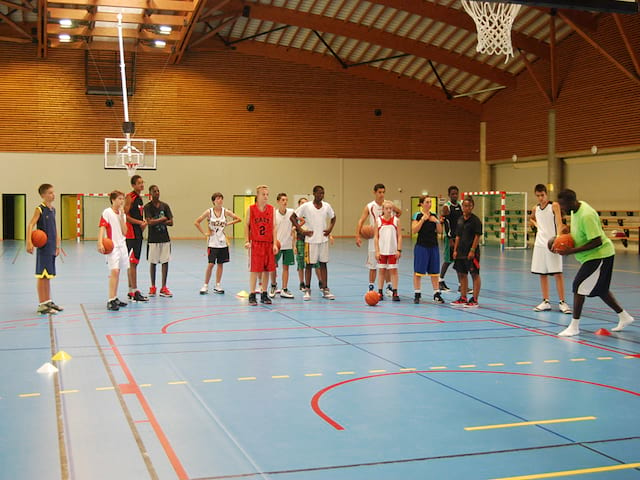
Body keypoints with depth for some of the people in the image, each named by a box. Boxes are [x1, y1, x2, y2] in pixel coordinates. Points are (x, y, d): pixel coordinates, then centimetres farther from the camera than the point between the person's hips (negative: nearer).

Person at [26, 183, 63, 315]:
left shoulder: (53, 209, 13)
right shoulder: (39, 209, -10)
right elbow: (31, 225, -18)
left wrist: (57, 245, 19)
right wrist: (29, 242, -30)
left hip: (51, 248, 8)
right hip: (43, 247, -8)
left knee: (48, 275, 14)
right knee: (42, 276, -4)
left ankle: (48, 302, 23)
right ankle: (41, 305, 0)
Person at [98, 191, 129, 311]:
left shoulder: (122, 214, 12)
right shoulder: (107, 212, -7)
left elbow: (124, 232, 2)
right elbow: (102, 228, -14)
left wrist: (122, 216, -4)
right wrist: (100, 243, -27)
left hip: (122, 245, 7)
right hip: (112, 246, -7)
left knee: (117, 272, 12)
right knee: (114, 271, -15)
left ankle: (115, 299, 20)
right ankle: (111, 301, -16)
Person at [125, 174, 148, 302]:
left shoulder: (139, 198, 16)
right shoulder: (130, 197, -10)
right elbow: (125, 216, -17)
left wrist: (143, 223, 8)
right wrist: (140, 222, -19)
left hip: (138, 233, 9)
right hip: (131, 233, -9)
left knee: (134, 263, 12)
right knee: (132, 263, -7)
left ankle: (131, 291, 19)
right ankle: (134, 292, -7)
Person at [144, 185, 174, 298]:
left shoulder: (165, 206, 6)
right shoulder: (148, 207, -4)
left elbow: (171, 222, 0)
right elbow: (150, 222, -17)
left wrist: (157, 221, -11)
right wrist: (163, 219, -8)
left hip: (165, 238, 3)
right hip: (153, 239, -3)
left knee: (165, 262, 1)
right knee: (153, 262, 5)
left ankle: (163, 288, 8)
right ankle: (152, 287, 16)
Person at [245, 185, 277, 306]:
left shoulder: (271, 209, 4)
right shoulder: (251, 209, -1)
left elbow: (273, 227, 5)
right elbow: (247, 225, 3)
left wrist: (274, 244, -1)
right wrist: (247, 241, -6)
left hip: (268, 244, 3)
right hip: (255, 243, -3)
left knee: (267, 269, 6)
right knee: (254, 270, -3)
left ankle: (264, 295, 17)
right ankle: (252, 296, 3)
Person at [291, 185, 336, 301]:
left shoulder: (326, 206, 3)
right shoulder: (306, 206, -8)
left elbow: (333, 217, 20)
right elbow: (293, 217, -4)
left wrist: (330, 229, 4)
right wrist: (301, 231, -10)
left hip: (323, 239, 4)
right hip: (310, 240, -3)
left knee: (323, 264, 7)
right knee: (309, 264, 1)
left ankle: (325, 289, 12)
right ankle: (307, 290, 8)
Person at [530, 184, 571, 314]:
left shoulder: (554, 206, -6)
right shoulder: (535, 209, 10)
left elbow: (559, 222, -18)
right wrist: (536, 224, 10)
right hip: (539, 243, 5)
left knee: (557, 274, -6)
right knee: (542, 274, 8)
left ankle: (562, 302, 0)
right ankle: (545, 302, 15)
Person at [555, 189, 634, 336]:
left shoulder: (586, 215, -29)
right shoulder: (576, 209, 1)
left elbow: (597, 242, -28)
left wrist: (572, 251, -29)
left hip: (599, 255, -10)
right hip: (594, 255, 10)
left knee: (579, 286, -13)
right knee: (600, 289, 19)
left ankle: (574, 326, -8)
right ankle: (624, 317, 33)